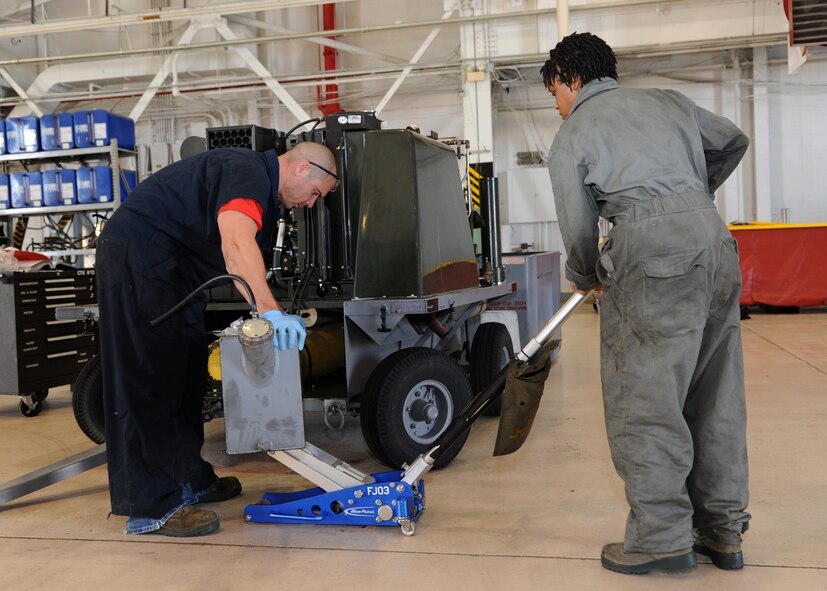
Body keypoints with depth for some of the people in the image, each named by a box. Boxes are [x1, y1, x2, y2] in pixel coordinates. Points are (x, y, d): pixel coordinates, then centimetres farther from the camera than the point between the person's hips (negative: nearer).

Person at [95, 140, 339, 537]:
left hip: (169, 267, 11)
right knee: (148, 380, -10)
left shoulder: (263, 190, 16)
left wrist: (275, 319, 10)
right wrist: (270, 311, -42)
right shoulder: (249, 173, -17)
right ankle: (151, 507, -5)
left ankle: (189, 480, 24)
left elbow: (245, 257, 17)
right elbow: (236, 242, -35)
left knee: (186, 374, 14)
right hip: (137, 254, -11)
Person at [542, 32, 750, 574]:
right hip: (716, 243, 7)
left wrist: (585, 279, 28)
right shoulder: (668, 101, 22)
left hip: (653, 251, -6)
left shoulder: (571, 138, 8)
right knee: (714, 398, 12)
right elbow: (734, 142, 33)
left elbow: (579, 231, 8)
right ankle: (723, 532, 20)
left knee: (643, 399, 0)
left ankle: (662, 539, 3)